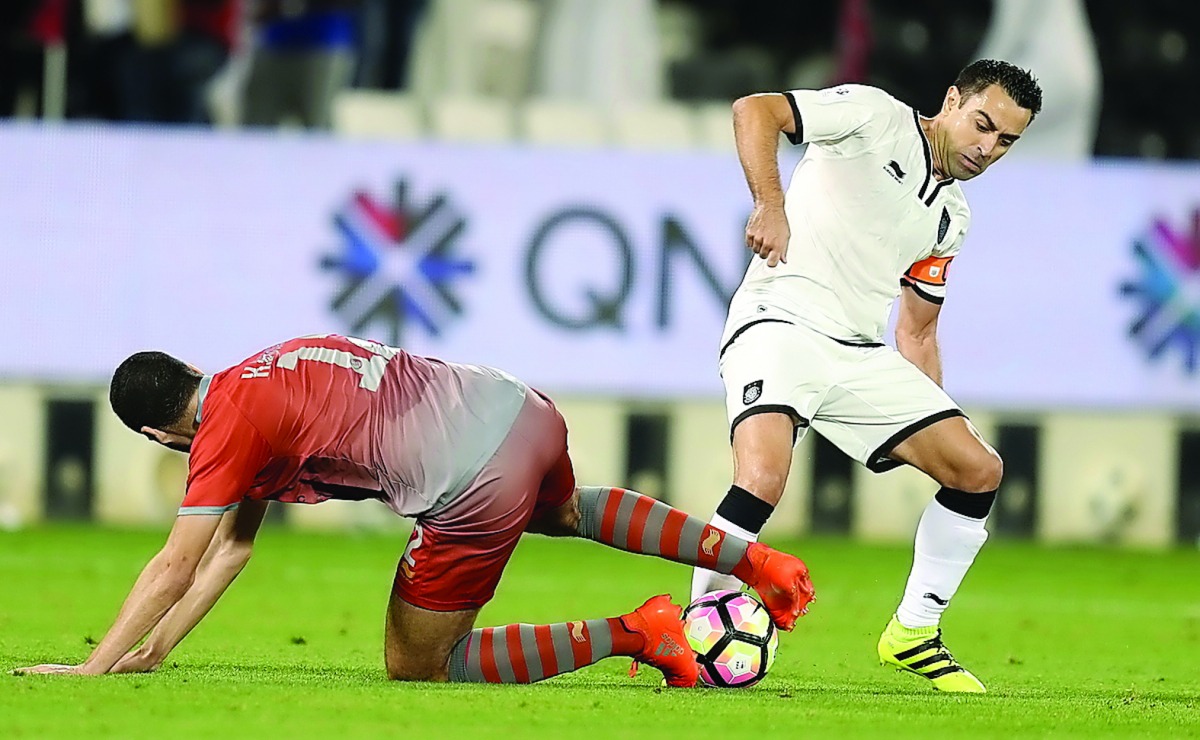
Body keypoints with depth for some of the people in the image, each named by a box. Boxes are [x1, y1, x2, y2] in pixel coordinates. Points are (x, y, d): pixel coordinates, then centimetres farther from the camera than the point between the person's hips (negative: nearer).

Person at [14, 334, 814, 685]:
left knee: (417, 665, 9)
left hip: (475, 492, -9)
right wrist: (153, 651, 23)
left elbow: (174, 571, -6)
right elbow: (231, 549, 26)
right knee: (566, 512, 43)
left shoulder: (229, 427, -3)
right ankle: (752, 558, 29)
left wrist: (96, 669, 0)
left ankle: (629, 634, -2)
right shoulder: (262, 375, 22)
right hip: (522, 410, 9)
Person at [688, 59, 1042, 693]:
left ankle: (912, 634, 16)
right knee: (762, 480, -31)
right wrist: (771, 206, -28)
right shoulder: (875, 117, -4)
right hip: (779, 325, -8)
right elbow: (754, 110, -15)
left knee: (979, 471, 1)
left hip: (862, 355, 8)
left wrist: (935, 419, 17)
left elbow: (917, 334, 26)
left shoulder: (952, 217, 18)